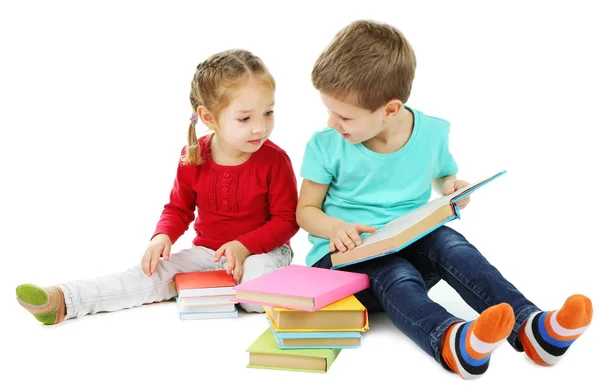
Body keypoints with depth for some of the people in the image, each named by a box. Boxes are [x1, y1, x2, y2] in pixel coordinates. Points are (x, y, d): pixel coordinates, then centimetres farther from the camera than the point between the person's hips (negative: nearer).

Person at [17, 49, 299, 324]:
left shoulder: (274, 160, -16)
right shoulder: (192, 158, -5)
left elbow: (286, 219, -12)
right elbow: (179, 208, 8)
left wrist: (243, 245, -25)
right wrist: (163, 236, -14)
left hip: (262, 250, -2)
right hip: (207, 251, 3)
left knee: (261, 273, -38)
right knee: (153, 271, -16)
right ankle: (63, 300, -26)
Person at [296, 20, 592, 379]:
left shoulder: (432, 134, -1)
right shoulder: (325, 145, -5)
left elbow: (445, 177, 18)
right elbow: (306, 210, 2)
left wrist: (453, 189, -7)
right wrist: (335, 227, -21)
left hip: (411, 246, 2)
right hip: (348, 255, -2)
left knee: (448, 242, -29)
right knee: (395, 276, -34)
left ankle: (530, 326, -43)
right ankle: (451, 341, -63)